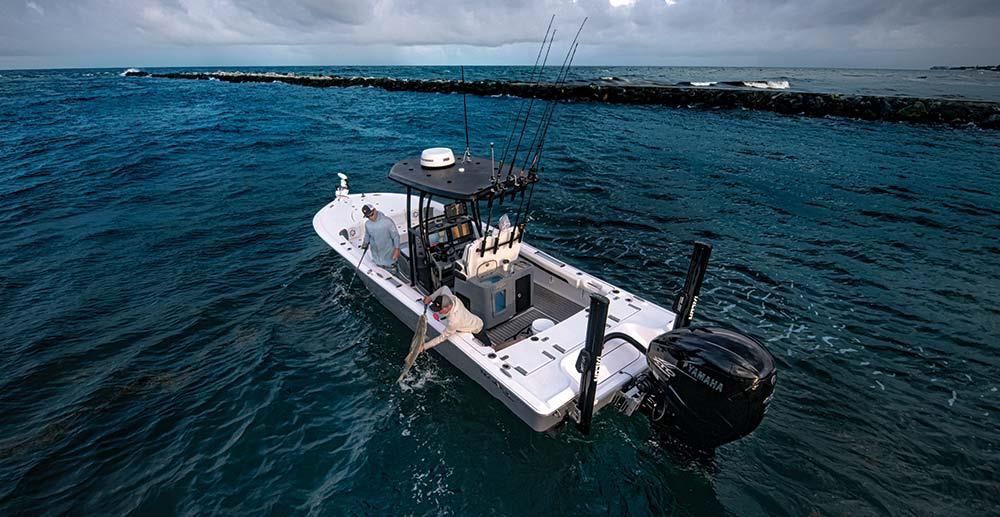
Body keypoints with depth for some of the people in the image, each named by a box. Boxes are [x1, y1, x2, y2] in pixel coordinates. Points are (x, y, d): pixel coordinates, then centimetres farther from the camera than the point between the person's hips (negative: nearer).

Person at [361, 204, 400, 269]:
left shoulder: (387, 221, -23)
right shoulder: (367, 224, -8)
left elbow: (395, 236, -15)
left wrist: (397, 250, -16)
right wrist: (366, 243, -6)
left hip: (388, 255, -4)